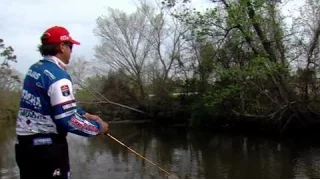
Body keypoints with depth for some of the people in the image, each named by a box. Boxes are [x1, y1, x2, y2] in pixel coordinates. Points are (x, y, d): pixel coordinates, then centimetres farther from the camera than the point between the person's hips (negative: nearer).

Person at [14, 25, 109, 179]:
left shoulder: (34, 69, 8)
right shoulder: (58, 76, -20)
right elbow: (68, 120, -23)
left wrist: (86, 115, 11)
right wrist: (97, 127, -10)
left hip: (24, 142, 9)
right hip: (47, 145, -9)